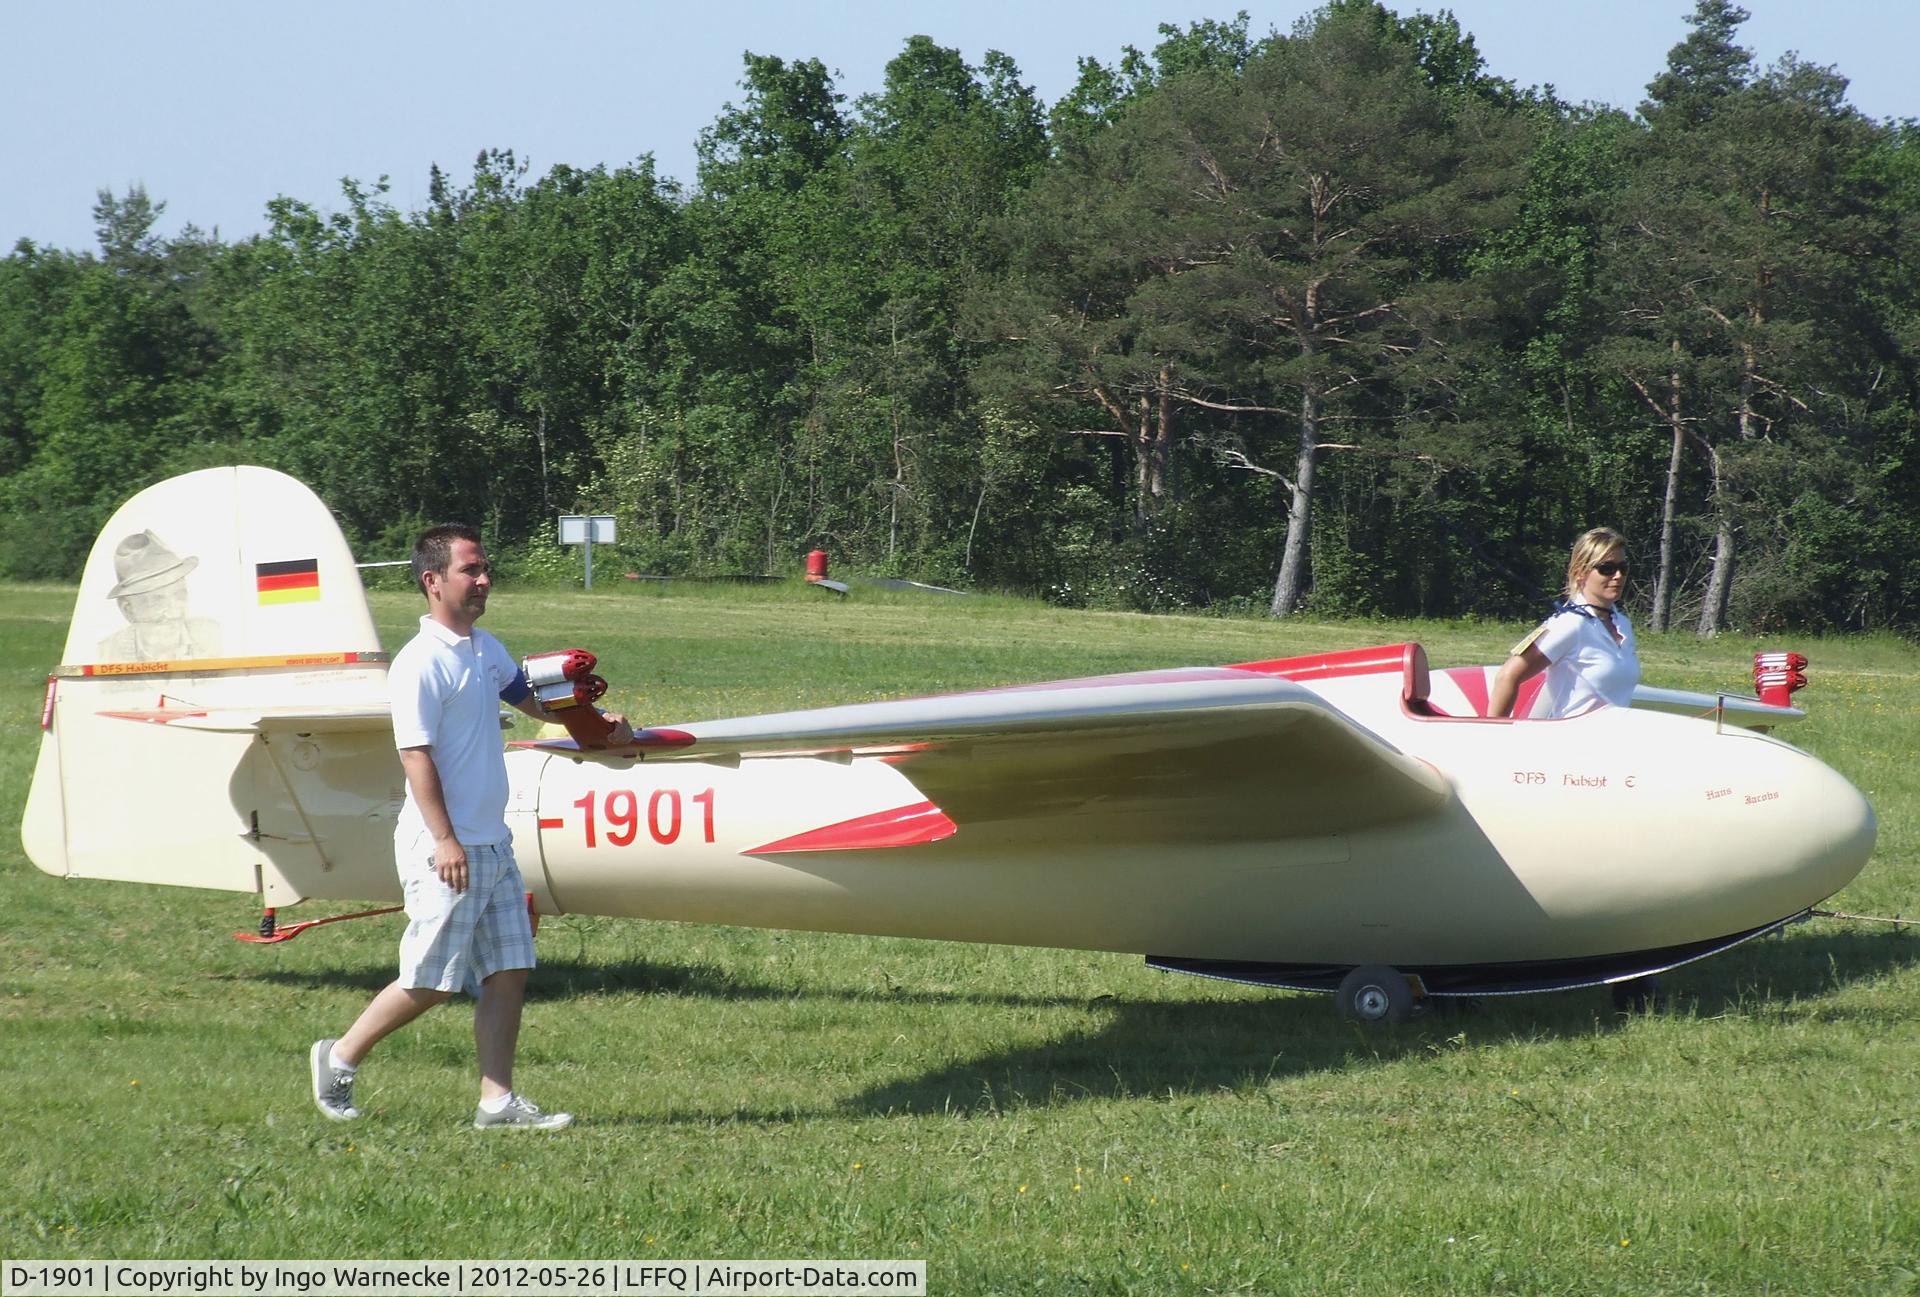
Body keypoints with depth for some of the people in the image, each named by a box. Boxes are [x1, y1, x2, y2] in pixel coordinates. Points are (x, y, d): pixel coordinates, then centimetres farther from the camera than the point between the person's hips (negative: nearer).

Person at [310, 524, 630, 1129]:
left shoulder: (486, 649, 12)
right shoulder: (421, 662, -15)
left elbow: (526, 695, 32)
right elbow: (416, 756, -19)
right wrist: (445, 840, -23)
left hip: (492, 845, 9)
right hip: (444, 850, -9)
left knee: (509, 971, 5)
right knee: (430, 981, -4)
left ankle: (497, 1101, 8)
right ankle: (339, 1059, 14)